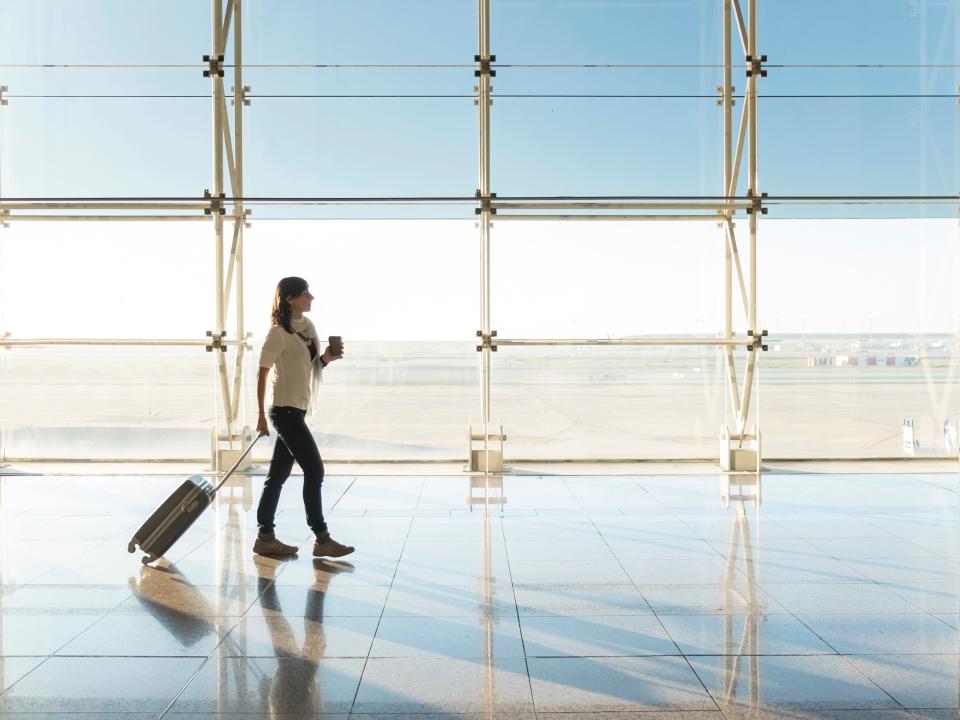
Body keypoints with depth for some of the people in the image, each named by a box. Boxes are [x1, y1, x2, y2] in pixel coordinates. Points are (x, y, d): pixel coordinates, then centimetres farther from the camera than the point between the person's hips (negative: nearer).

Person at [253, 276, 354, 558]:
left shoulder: (308, 325, 11)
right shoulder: (278, 332, -11)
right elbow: (263, 373, -11)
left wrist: (325, 359, -2)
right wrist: (261, 414, -12)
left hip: (297, 410, 8)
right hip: (286, 410, -8)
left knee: (278, 475, 11)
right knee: (314, 471, -7)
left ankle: (265, 537, 19)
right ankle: (322, 539, -1)